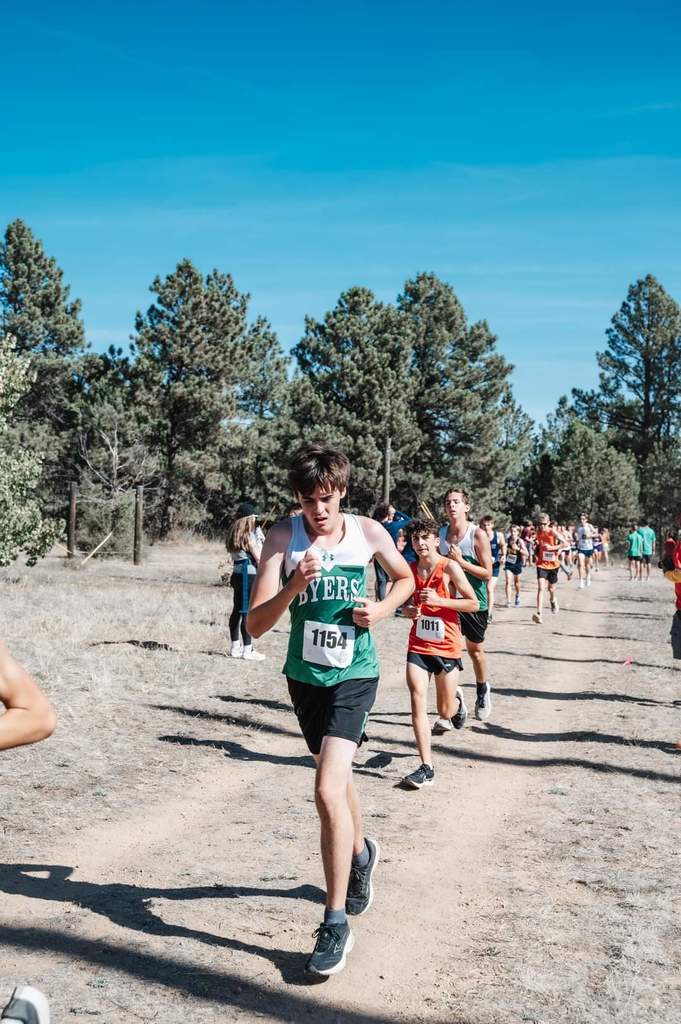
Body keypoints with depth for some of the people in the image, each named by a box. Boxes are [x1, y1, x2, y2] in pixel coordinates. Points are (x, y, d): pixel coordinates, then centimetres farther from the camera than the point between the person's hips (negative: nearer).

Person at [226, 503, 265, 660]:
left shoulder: (233, 534, 11)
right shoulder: (249, 535, -13)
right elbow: (259, 557, -13)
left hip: (237, 574, 9)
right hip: (249, 575, -9)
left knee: (237, 611, 13)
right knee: (248, 613, -6)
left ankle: (235, 647, 20)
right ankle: (248, 650, -3)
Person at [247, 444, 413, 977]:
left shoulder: (369, 532, -9)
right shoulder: (284, 537, -10)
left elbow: (406, 578, 12)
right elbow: (256, 624, -15)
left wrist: (381, 609, -7)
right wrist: (294, 585, -31)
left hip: (354, 675, -3)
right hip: (305, 674, 3)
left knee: (328, 792, -17)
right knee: (337, 778, 23)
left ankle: (337, 923, -4)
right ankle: (361, 854, 53)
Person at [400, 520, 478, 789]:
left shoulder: (450, 567, -10)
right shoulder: (410, 569, 3)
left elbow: (473, 603, -10)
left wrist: (439, 600, -20)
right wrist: (409, 610, -7)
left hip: (446, 646, -3)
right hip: (418, 645, 3)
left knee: (445, 711, 8)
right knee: (417, 697, -15)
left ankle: (457, 700, 48)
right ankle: (427, 767, -12)